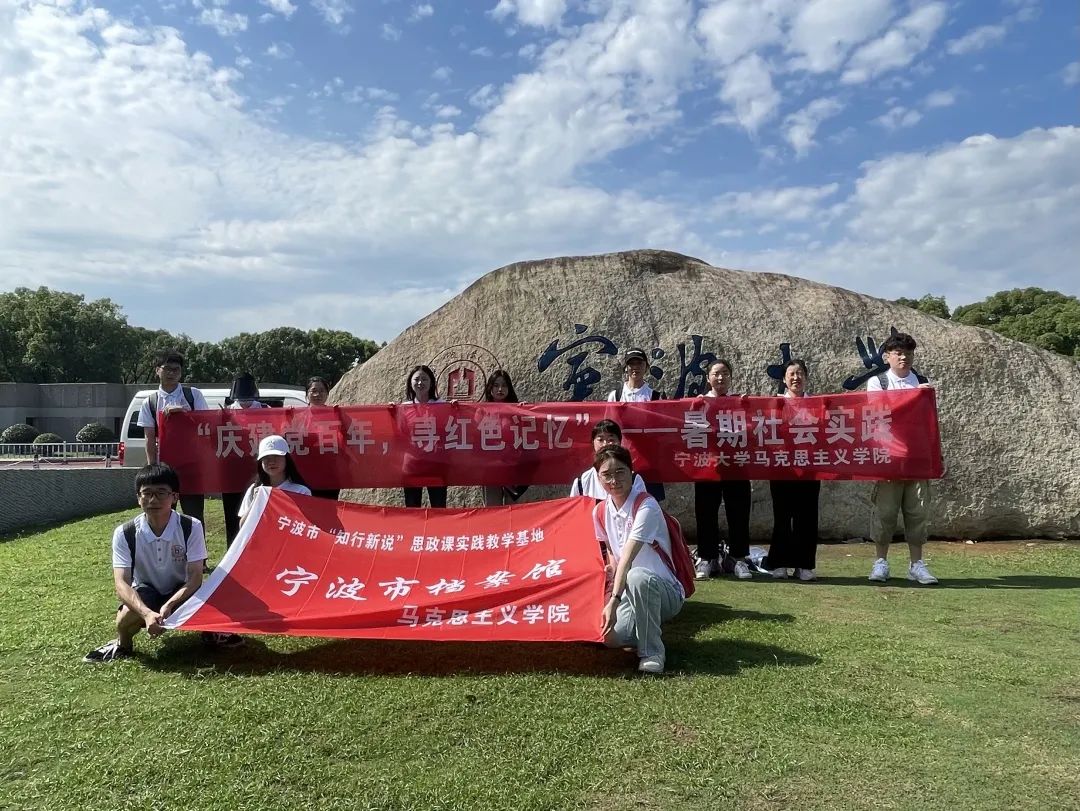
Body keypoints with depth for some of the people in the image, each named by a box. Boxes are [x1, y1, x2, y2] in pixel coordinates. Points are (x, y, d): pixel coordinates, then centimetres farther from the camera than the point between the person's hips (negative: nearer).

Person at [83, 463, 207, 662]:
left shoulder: (191, 527, -20)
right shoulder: (124, 533, -17)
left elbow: (195, 577, -20)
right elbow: (121, 583, -24)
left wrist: (169, 605, -39)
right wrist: (147, 613, -43)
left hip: (180, 593, -1)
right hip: (144, 592, 1)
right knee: (125, 621, -33)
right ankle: (123, 644, 5)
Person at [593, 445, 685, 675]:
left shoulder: (646, 506, -20)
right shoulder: (600, 512, 2)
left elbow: (627, 558, -30)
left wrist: (615, 600, -37)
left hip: (664, 591, -5)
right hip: (628, 592, 6)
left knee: (638, 577, -40)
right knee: (609, 637, -24)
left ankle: (652, 652, -19)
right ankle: (645, 629, 12)